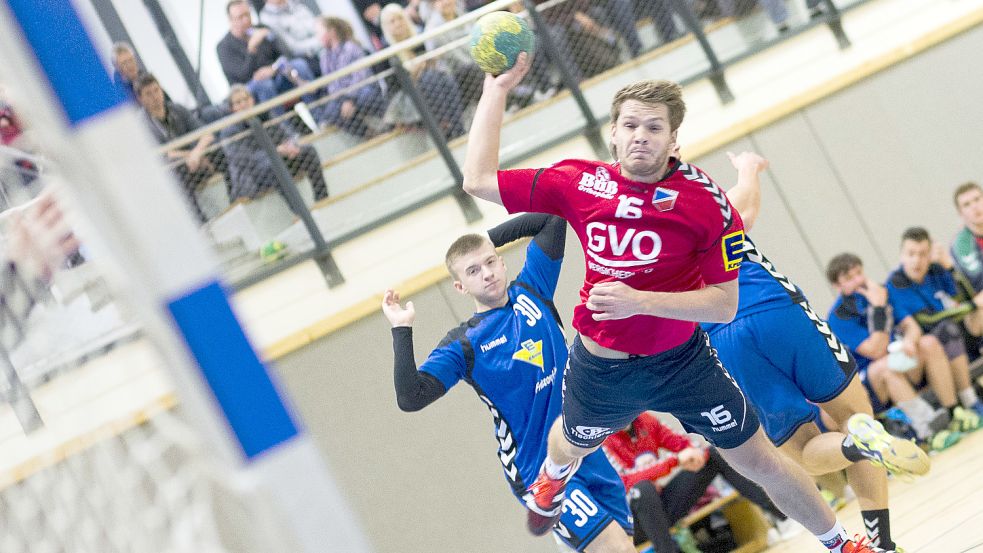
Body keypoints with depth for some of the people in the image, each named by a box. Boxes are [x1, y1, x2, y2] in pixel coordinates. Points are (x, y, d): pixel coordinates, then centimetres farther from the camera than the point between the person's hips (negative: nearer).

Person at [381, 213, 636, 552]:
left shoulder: (530, 290, 7)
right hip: (541, 473, -6)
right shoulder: (463, 345, -5)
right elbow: (410, 398, -17)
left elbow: (555, 218, 9)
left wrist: (492, 237, 7)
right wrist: (402, 330, -19)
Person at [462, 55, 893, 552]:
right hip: (598, 367, 2)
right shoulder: (579, 183, -13)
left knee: (759, 461, 5)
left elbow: (724, 304, -19)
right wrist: (497, 89, -7)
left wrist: (640, 300, -32)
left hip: (680, 360, -2)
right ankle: (552, 477, 71)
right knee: (572, 443, 31)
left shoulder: (706, 202, -21)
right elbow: (478, 179, -8)